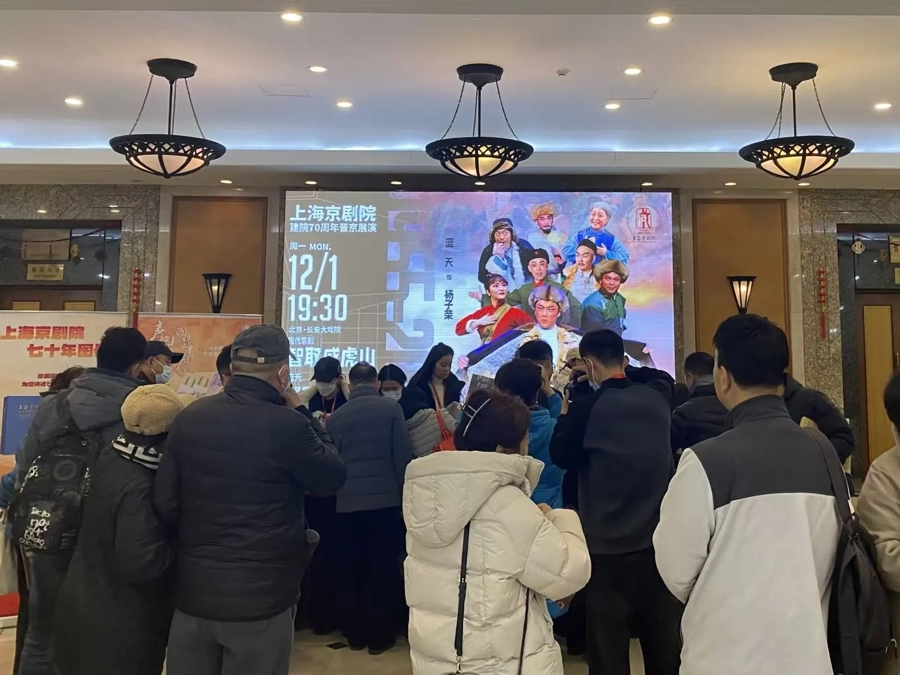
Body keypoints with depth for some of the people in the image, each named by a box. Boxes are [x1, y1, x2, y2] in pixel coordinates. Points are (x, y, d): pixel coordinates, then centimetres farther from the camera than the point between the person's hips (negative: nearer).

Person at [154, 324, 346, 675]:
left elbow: (164, 502, -1)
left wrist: (193, 545, 14)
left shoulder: (189, 417, -3)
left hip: (193, 592, 5)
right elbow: (333, 477, -5)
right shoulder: (287, 426, -19)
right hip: (261, 596, -4)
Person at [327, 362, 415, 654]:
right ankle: (379, 636, 14)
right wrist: (405, 495, 5)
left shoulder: (336, 417, 3)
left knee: (351, 570, 12)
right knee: (383, 569, 7)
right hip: (386, 499, -2)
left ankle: (355, 634, 22)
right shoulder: (391, 409, -3)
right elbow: (404, 455, -4)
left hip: (348, 503, 2)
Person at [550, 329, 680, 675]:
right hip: (660, 541, 4)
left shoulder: (587, 406, -13)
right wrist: (621, 367, 24)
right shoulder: (657, 397, -1)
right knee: (664, 644, 16)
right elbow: (662, 376, 24)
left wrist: (565, 408, 8)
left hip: (607, 548, -4)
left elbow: (561, 456, 1)